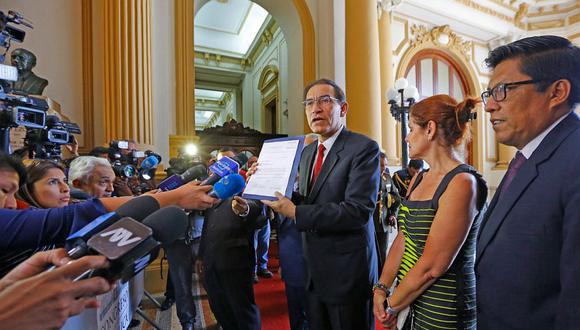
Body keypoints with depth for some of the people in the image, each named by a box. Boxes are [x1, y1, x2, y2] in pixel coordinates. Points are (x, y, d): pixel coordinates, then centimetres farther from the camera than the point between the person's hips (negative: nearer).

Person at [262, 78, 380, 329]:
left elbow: (358, 210, -25)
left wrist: (296, 212, -23)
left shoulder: (364, 148, -16)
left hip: (347, 271, -6)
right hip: (314, 270, 7)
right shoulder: (308, 151, 8)